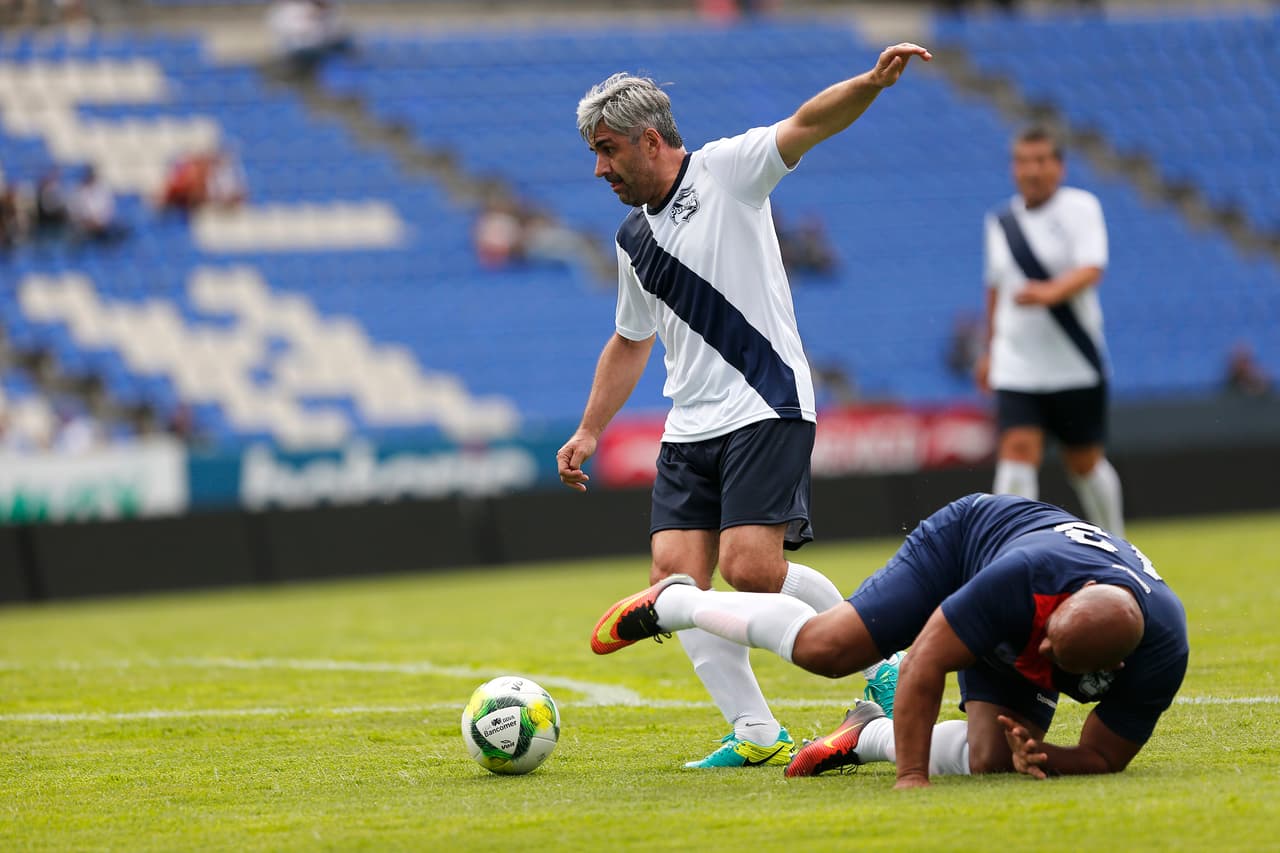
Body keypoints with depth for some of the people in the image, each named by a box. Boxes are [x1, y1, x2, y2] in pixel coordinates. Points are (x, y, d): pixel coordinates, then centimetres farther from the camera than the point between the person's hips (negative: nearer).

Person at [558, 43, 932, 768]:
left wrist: (873, 82, -35)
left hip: (766, 409, -7)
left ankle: (884, 664, 0)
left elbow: (808, 124, -17)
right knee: (675, 577, -8)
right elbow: (631, 341, 30)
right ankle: (756, 734, -4)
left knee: (751, 567, -20)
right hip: (690, 428, 7)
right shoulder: (634, 240, 17)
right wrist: (589, 432, 28)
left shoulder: (727, 171, -2)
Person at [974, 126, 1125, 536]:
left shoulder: (1080, 207, -6)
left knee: (1085, 462, 8)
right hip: (1017, 367, 3)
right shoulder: (1001, 222, 9)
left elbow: (1091, 270, -21)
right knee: (1018, 451, -14)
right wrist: (990, 349, 27)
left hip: (1076, 365, -3)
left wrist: (1049, 292, -39)